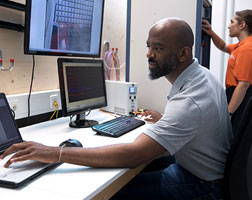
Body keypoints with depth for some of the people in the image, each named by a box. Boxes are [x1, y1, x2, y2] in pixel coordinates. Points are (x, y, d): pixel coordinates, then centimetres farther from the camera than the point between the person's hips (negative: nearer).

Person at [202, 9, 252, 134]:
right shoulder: (241, 45, 11)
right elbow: (223, 47, 31)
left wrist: (228, 112, -22)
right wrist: (211, 33, 13)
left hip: (240, 99, -10)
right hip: (236, 95, 10)